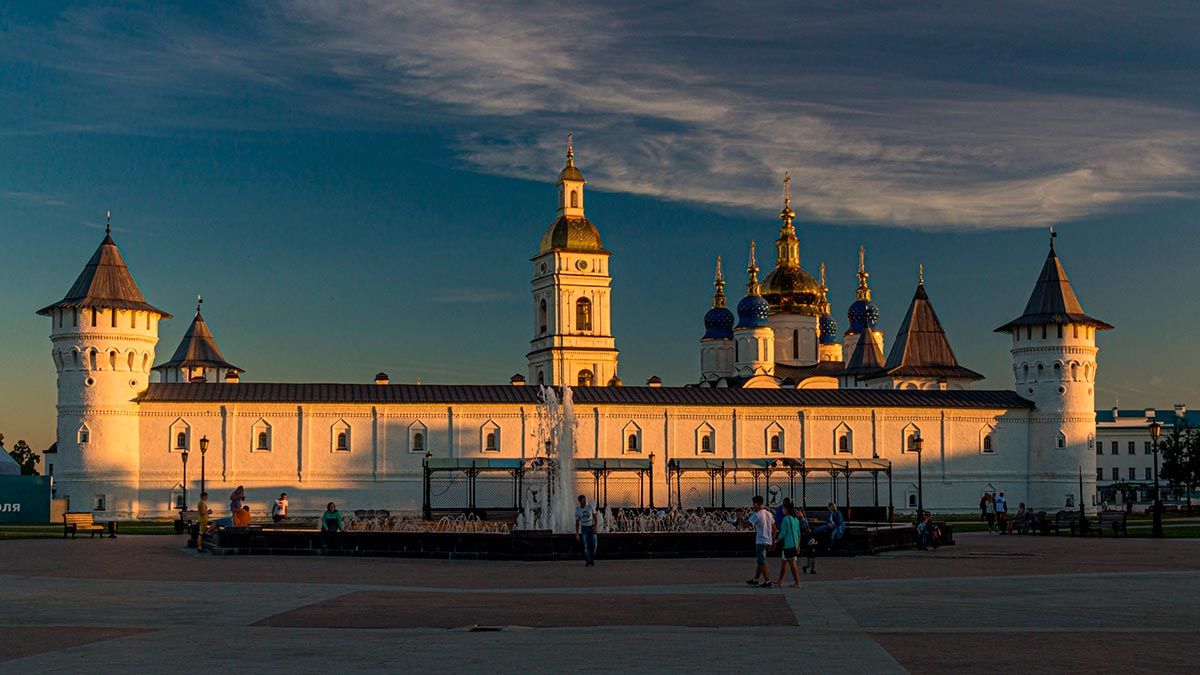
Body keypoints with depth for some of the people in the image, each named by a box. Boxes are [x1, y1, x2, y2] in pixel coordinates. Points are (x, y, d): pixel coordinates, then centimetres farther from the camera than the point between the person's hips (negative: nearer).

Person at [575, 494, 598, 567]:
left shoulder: (591, 507, -2)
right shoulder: (578, 511, 0)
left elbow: (595, 517, -1)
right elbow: (577, 523, 6)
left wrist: (595, 527, -13)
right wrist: (577, 534, 1)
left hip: (592, 527, 0)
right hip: (584, 528, 0)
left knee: (594, 544, -5)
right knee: (585, 546, -5)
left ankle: (592, 559, 14)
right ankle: (587, 562, 0)